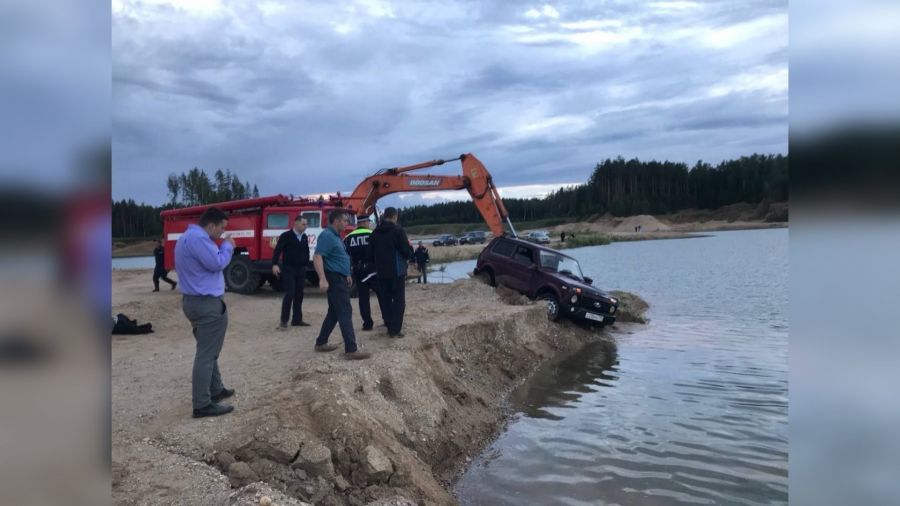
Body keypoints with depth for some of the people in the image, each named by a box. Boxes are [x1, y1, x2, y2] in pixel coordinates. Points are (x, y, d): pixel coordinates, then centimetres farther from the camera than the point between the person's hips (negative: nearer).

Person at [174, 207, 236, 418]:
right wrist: (228, 246, -8)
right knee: (206, 354, -7)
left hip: (194, 300, 11)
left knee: (207, 351, 20)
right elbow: (216, 263, -22)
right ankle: (202, 405, -3)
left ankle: (215, 389, 32)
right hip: (207, 303, -11)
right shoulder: (198, 238, -19)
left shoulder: (187, 237, 17)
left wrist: (222, 247, 10)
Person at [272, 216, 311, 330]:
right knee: (289, 294, -11)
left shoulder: (305, 237, 10)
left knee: (299, 295, 8)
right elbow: (277, 250, -12)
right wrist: (275, 264, -23)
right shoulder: (286, 236, -7)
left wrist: (306, 265, 11)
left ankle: (297, 319, 16)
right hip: (288, 269, -6)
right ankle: (283, 321, -5)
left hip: (301, 269, 6)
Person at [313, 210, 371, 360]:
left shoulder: (335, 236, 16)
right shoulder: (327, 235, -16)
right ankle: (351, 350, -13)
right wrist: (323, 279, -33)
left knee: (334, 312, 16)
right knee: (345, 312, -12)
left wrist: (346, 275, 28)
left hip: (339, 278, 11)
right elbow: (317, 258, -25)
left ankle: (321, 343, 24)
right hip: (334, 279, -11)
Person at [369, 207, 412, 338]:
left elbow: (371, 253, 11)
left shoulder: (375, 232, 7)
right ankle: (395, 329, -3)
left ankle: (389, 327, 16)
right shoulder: (398, 230, -11)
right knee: (398, 300, 1)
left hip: (381, 272, 5)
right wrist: (410, 247, 7)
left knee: (386, 300, 13)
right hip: (397, 271, -5)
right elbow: (407, 251, -14)